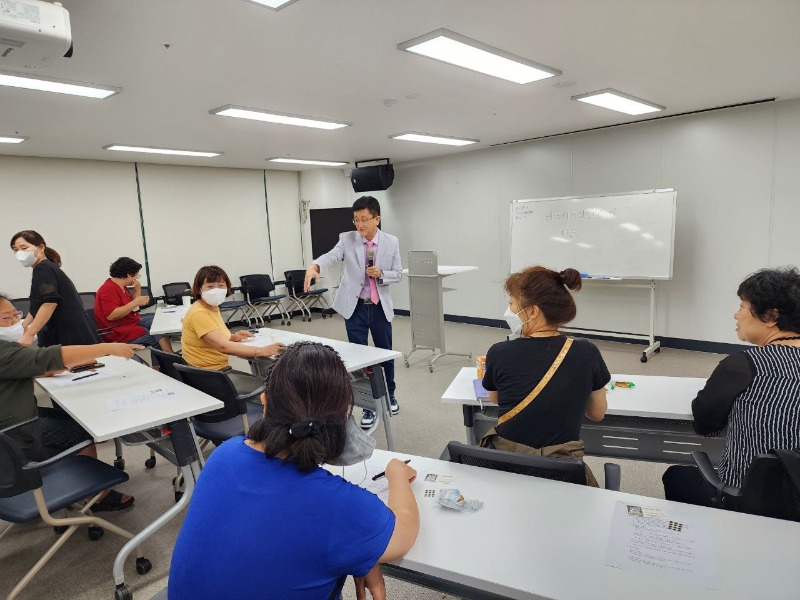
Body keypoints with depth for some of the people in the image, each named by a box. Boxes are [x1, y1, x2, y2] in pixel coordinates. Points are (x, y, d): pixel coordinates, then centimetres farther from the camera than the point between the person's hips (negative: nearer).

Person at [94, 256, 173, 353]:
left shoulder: (122, 287, 11)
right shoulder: (109, 289, -18)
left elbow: (131, 307, 17)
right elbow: (111, 315, -28)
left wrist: (137, 291, 3)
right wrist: (136, 302, -26)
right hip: (120, 332, -10)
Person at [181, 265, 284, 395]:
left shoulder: (214, 308, 11)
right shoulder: (199, 314, -20)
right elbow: (223, 347, -31)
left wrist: (232, 337, 7)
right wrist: (262, 351, -34)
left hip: (222, 370, 10)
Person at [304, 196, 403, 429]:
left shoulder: (391, 242, -2)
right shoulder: (347, 239, -6)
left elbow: (398, 274, 4)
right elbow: (331, 255, -25)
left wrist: (381, 274, -17)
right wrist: (314, 266, -46)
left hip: (380, 307, 1)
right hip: (355, 307, -1)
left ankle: (389, 394, 41)